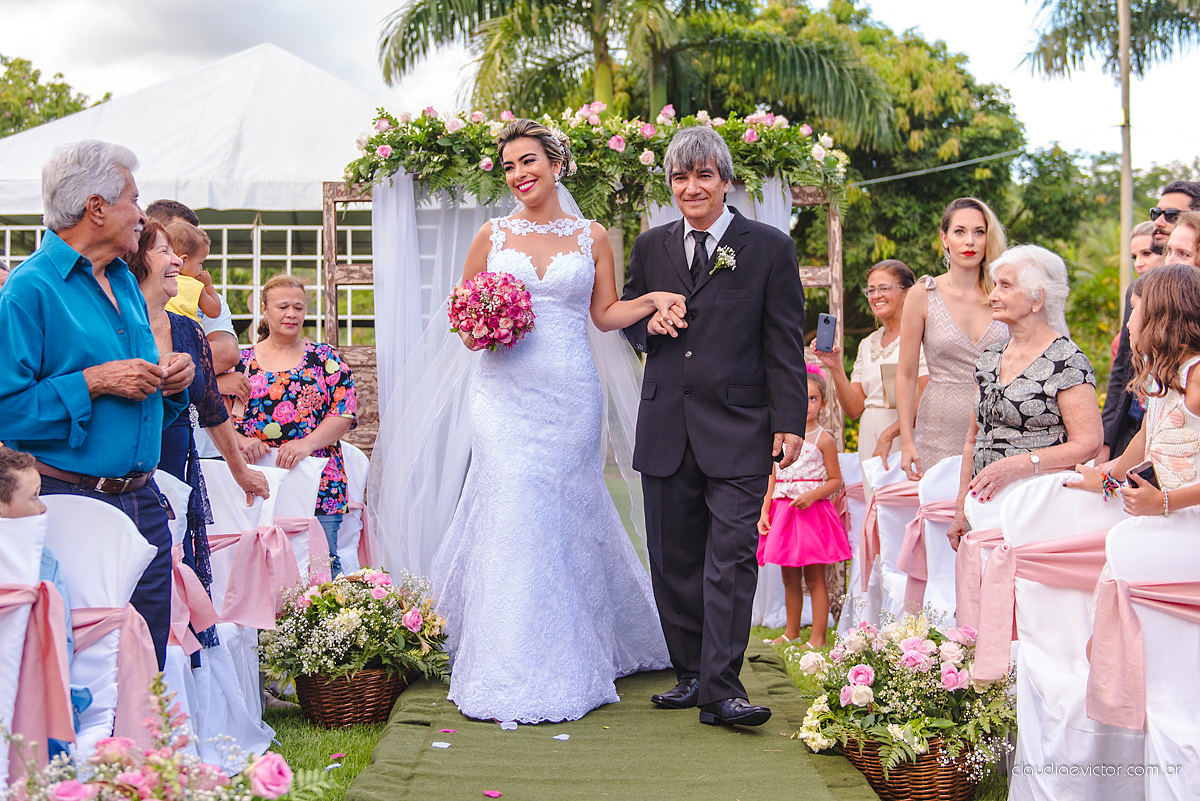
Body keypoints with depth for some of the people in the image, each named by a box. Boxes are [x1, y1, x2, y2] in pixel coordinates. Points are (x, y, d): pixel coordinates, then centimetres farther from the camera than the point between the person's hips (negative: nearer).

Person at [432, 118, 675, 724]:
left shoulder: (592, 236, 9)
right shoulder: (492, 235, 8)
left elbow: (606, 313, 12)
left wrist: (653, 299, -4)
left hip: (569, 395, 0)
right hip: (505, 393, 0)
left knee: (567, 518, 3)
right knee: (512, 516, -6)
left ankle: (572, 662, 18)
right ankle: (511, 673, 1)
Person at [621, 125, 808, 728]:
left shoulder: (769, 247, 3)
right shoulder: (651, 247, 13)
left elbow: (785, 343, 1)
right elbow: (626, 323, 22)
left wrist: (790, 422, -6)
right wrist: (649, 323, -2)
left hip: (738, 429, -4)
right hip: (666, 427, 4)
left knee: (731, 558, -9)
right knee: (675, 559, 8)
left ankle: (721, 689, -7)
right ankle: (691, 674, 19)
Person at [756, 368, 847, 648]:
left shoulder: (823, 440, -5)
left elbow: (835, 480, -5)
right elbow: (772, 479, 12)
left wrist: (812, 495, -20)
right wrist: (764, 512, 5)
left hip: (812, 512, -5)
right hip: (783, 511, 5)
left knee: (814, 578, -1)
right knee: (789, 578, 13)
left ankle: (818, 636, 4)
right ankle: (791, 631, 25)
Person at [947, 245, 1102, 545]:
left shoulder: (1066, 361, -7)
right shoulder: (990, 358, 14)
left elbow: (1088, 444, -13)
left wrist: (1016, 466, -22)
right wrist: (961, 510, 12)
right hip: (985, 507, 6)